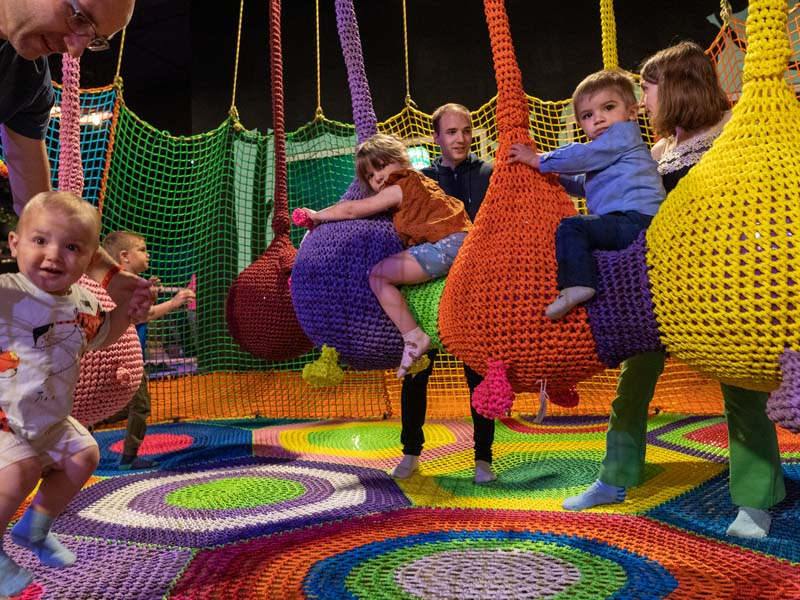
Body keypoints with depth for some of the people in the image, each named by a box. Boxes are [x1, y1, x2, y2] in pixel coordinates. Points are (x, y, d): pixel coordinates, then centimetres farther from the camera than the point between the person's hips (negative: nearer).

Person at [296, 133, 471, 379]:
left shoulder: (398, 189, 0)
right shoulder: (417, 183, 26)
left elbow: (351, 210, 4)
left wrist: (317, 215, 19)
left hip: (447, 243, -10)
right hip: (462, 245, 10)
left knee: (377, 275, -10)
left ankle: (413, 338, -13)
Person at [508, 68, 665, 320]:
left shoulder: (624, 132, 2)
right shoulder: (604, 153, 30)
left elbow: (582, 155, -7)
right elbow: (582, 185, 42)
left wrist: (538, 160, 2)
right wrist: (552, 175, 30)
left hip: (637, 221, -11)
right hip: (628, 226, 11)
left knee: (570, 227, -22)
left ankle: (577, 284, -33)